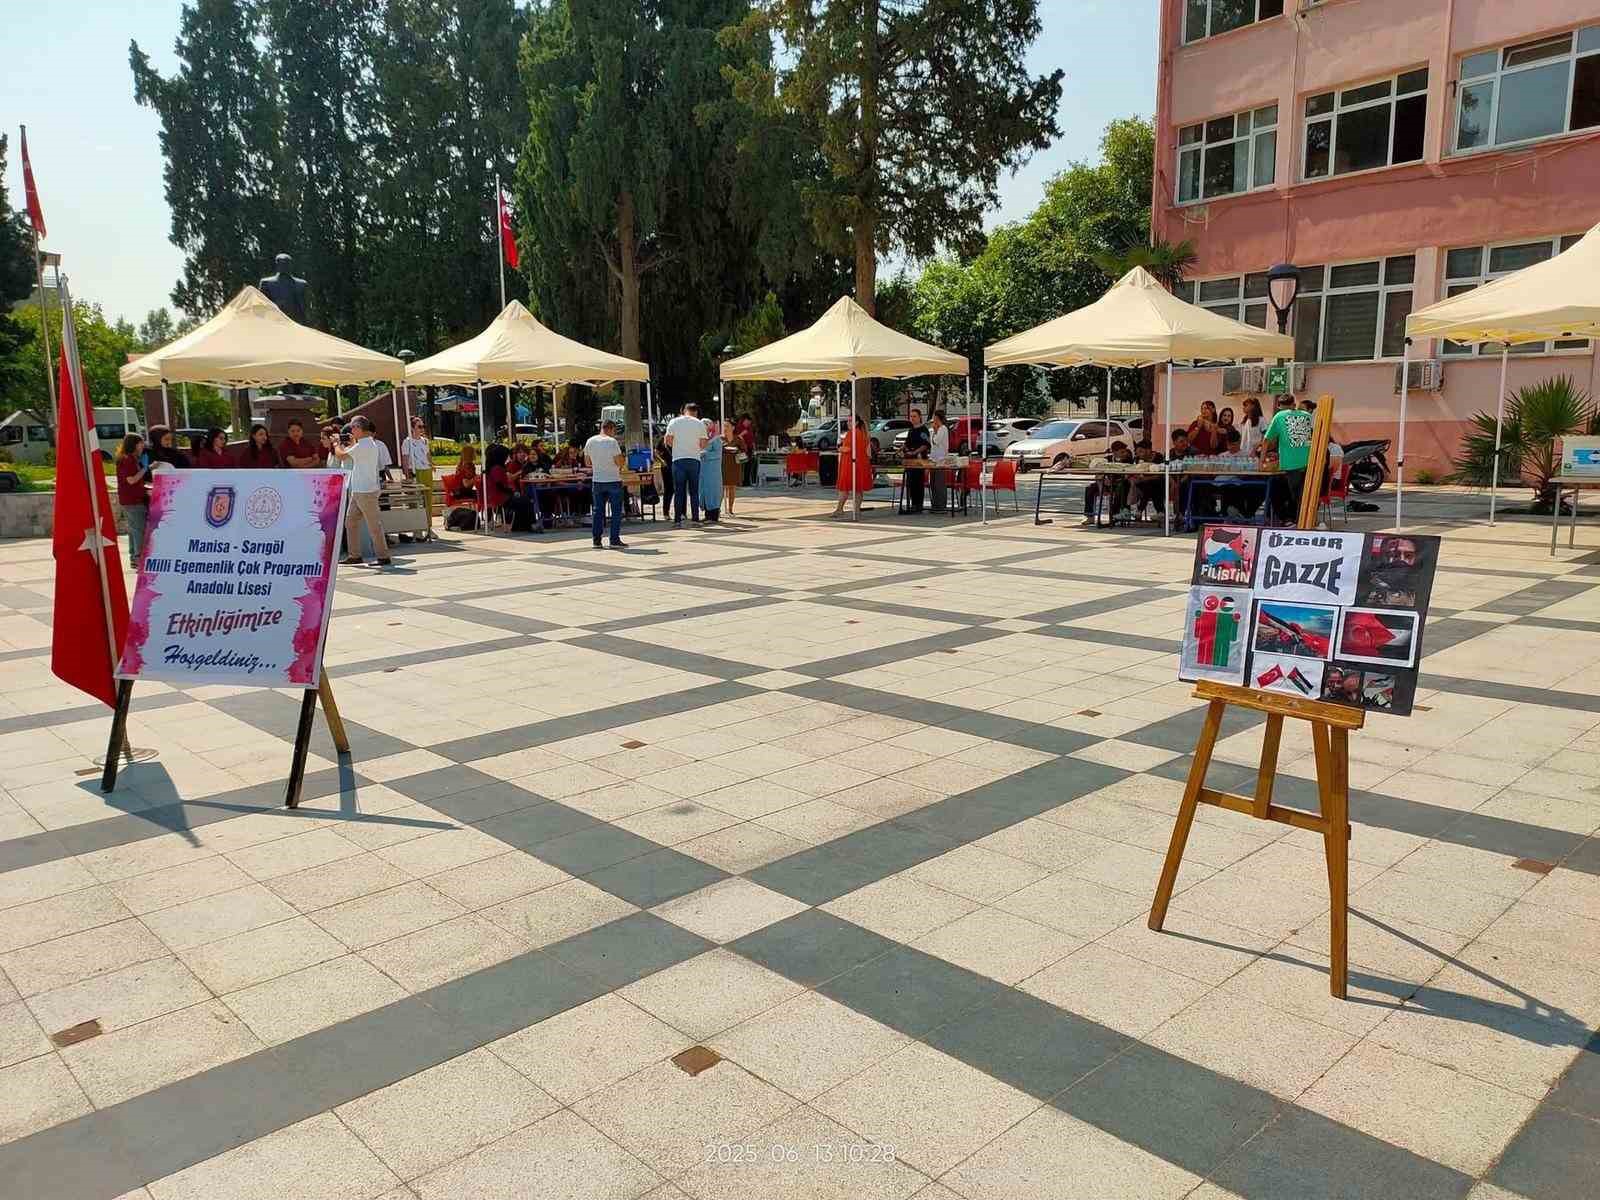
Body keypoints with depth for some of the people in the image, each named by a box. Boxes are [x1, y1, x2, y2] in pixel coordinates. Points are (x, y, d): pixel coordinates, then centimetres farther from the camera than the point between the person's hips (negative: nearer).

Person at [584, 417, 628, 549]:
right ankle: (615, 540, 1)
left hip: (597, 481, 5)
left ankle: (596, 540, 9)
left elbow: (587, 462, 11)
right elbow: (619, 462, -13)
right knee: (616, 511, 2)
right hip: (613, 480, -5)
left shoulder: (590, 441, 4)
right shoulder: (612, 442, -12)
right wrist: (624, 458, 8)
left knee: (598, 511, 10)